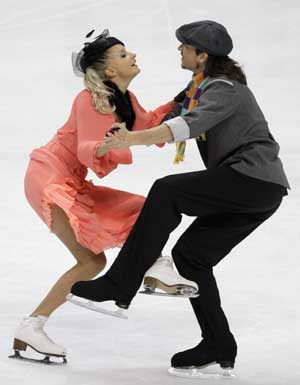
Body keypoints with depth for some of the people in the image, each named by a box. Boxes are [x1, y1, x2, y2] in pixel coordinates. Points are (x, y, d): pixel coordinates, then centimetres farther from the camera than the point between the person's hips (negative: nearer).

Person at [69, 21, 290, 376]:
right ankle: (218, 347, 7)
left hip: (255, 179, -10)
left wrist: (133, 139, -40)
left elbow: (191, 124, -30)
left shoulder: (224, 89, -12)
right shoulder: (202, 86, 19)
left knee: (166, 192, -21)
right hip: (254, 189, 10)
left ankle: (119, 285, -21)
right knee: (190, 253, 5)